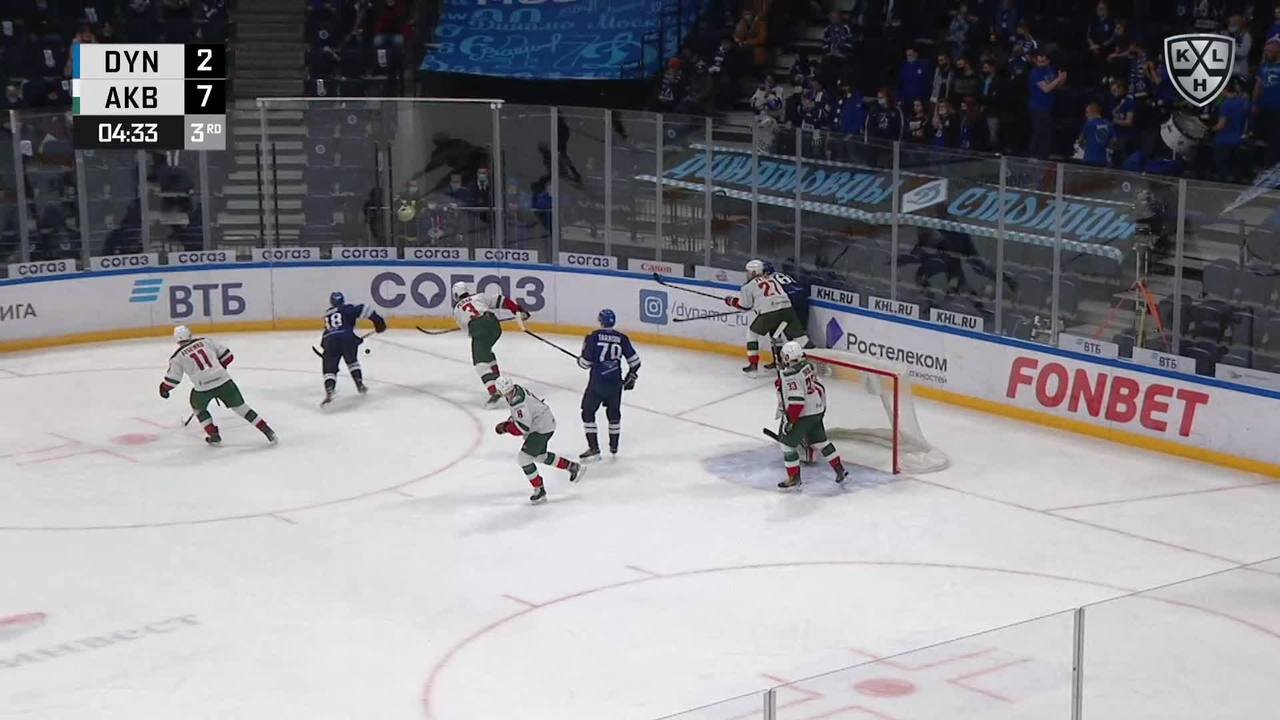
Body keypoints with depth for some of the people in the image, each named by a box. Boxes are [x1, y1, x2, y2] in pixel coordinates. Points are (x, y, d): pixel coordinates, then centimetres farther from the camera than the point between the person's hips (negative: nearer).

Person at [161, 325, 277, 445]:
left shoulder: (178, 357, 9)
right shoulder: (205, 341, 13)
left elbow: (172, 378, 11)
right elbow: (227, 355, 14)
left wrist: (164, 389, 31)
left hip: (203, 387, -2)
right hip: (223, 380, 2)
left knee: (198, 407, 29)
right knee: (239, 406, 14)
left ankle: (214, 435, 21)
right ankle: (267, 430, 8)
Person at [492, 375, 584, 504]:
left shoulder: (518, 402, -32)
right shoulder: (515, 390, -2)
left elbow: (523, 427, -29)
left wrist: (505, 427, -18)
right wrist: (509, 422, 6)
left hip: (542, 428, -10)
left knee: (524, 457, -9)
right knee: (540, 456, 26)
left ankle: (539, 491, 2)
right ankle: (573, 467, 37)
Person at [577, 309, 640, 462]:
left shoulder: (593, 337, -9)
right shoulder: (621, 338, -1)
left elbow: (585, 363, -8)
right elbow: (634, 360, 2)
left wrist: (581, 358, 15)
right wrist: (631, 376, 18)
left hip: (597, 382, -4)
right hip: (615, 383, 4)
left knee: (588, 413, 7)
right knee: (614, 413, 23)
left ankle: (594, 449, -1)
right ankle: (614, 446, 32)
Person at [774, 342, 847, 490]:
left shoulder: (790, 375, -24)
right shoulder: (808, 366, 3)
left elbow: (796, 401, -27)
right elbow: (819, 387, 13)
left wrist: (789, 420, -20)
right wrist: (822, 407, 23)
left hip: (802, 415, -9)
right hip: (817, 411, 9)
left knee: (787, 443, 3)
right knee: (819, 440, 22)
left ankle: (794, 479, 8)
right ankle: (839, 469, 27)